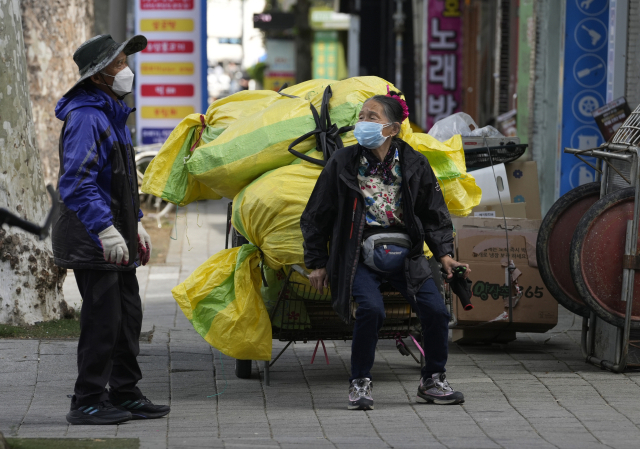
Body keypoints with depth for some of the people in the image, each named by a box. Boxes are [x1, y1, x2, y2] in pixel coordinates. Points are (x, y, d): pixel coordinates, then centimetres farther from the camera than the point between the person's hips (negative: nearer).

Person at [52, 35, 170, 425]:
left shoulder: (112, 114, 16)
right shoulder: (86, 118, -17)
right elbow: (76, 184, -25)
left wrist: (136, 225, 26)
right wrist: (106, 231, -28)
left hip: (116, 239, 10)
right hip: (91, 242, -10)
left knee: (128, 316, 13)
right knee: (103, 319, -8)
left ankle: (125, 395, 22)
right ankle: (88, 403, -1)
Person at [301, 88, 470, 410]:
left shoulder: (414, 164, 3)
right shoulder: (342, 164, -2)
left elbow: (434, 214, 12)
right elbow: (316, 216, 6)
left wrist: (444, 254, 0)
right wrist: (317, 263, 4)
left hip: (404, 254, 2)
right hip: (359, 256, -2)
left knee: (435, 309, -15)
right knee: (371, 308, -29)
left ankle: (432, 380, 8)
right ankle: (360, 383, -10)